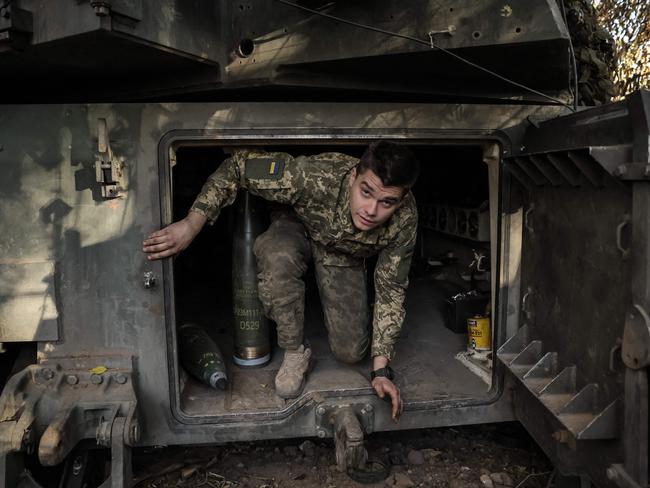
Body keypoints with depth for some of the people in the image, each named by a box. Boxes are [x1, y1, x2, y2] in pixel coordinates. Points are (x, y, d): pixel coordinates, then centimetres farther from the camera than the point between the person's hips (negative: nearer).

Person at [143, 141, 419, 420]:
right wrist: (191, 225, -38)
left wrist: (381, 370, -20)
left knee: (350, 353, -8)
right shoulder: (317, 176, -41)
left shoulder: (405, 222, -31)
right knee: (277, 256, -40)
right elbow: (238, 165, -30)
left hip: (344, 257, 2)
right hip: (298, 229, -1)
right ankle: (295, 352, -17)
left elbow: (391, 290, -19)